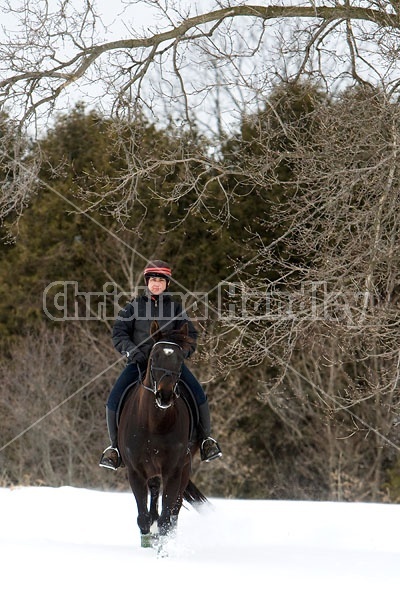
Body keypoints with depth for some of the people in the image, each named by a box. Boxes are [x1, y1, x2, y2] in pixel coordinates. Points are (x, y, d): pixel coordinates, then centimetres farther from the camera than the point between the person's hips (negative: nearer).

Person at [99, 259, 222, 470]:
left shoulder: (175, 308, 9)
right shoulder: (134, 306, 7)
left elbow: (190, 335, 9)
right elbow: (119, 332, 3)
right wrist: (131, 350, -16)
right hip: (139, 361, 0)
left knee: (198, 394, -21)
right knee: (114, 399, -20)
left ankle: (205, 438, -1)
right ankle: (114, 445, -1)